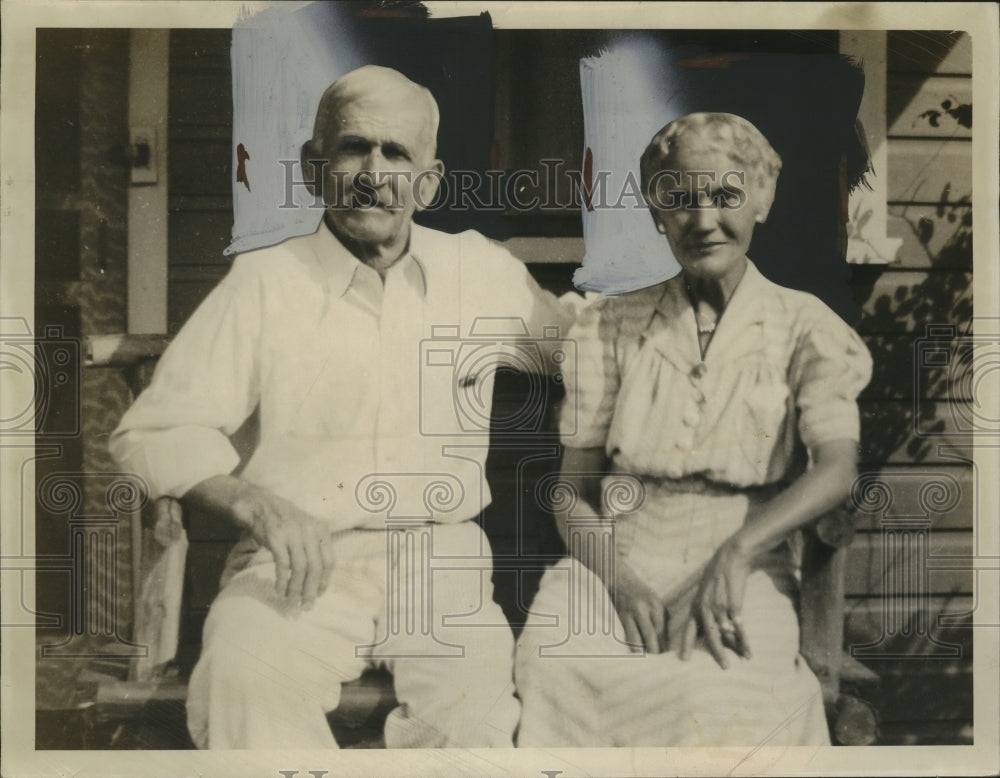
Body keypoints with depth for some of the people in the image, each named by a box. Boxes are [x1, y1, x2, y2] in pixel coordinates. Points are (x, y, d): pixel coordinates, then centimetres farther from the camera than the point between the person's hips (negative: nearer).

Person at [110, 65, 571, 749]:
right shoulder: (266, 281, 2)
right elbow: (152, 431, 0)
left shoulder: (482, 271, 10)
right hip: (301, 566, -1)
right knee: (242, 681, -32)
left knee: (476, 704, -28)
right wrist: (259, 507, -16)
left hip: (439, 562, 2)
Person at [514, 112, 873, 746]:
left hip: (743, 576, -2)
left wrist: (737, 552, -26)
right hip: (615, 564, 2)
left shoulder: (804, 326, 9)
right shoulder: (613, 325, 14)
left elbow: (837, 471, -8)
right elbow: (571, 489, 8)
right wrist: (617, 577, -13)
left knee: (714, 703, -36)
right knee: (550, 675, -32)